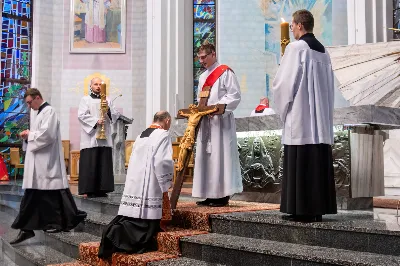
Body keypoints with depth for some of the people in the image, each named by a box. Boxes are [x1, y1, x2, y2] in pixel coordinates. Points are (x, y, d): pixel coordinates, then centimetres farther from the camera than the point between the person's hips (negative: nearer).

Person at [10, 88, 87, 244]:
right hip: (36, 160, 9)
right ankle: (27, 228, 9)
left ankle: (57, 222, 10)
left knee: (50, 192, -2)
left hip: (47, 160, -9)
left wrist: (30, 134, -8)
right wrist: (27, 136, 3)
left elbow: (47, 134, -20)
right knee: (32, 193, 6)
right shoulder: (35, 113, 18)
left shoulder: (49, 111, -10)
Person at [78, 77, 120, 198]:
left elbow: (116, 115, 11)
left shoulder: (107, 101, 18)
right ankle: (88, 190, -2)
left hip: (105, 138, 4)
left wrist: (108, 109, -8)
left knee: (104, 164, 0)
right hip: (90, 137, -3)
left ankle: (101, 189, 5)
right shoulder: (85, 100, 8)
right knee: (90, 164, -6)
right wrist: (96, 121, -15)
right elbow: (81, 115, -5)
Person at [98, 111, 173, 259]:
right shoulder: (163, 135, -5)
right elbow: (162, 162, -16)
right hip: (149, 190, -7)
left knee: (131, 219, 11)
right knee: (144, 229, -3)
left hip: (133, 188, 7)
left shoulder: (141, 136, 18)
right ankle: (118, 233, -22)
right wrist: (165, 188, -5)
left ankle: (116, 230, -13)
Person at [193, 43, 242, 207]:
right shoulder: (202, 77, 21)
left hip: (221, 121, -8)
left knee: (221, 156, -8)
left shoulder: (225, 72, -2)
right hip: (205, 122, 8)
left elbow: (235, 96, -10)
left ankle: (223, 195, -4)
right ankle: (210, 195, 10)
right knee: (206, 157, 5)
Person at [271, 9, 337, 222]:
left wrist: (283, 108, 3)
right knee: (319, 161, 7)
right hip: (321, 117, 8)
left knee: (300, 164, -4)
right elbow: (328, 87, 18)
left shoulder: (296, 48, -8)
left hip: (300, 117, -7)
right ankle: (319, 208, 11)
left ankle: (303, 210, -2)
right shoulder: (323, 51, 15)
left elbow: (284, 83, -11)